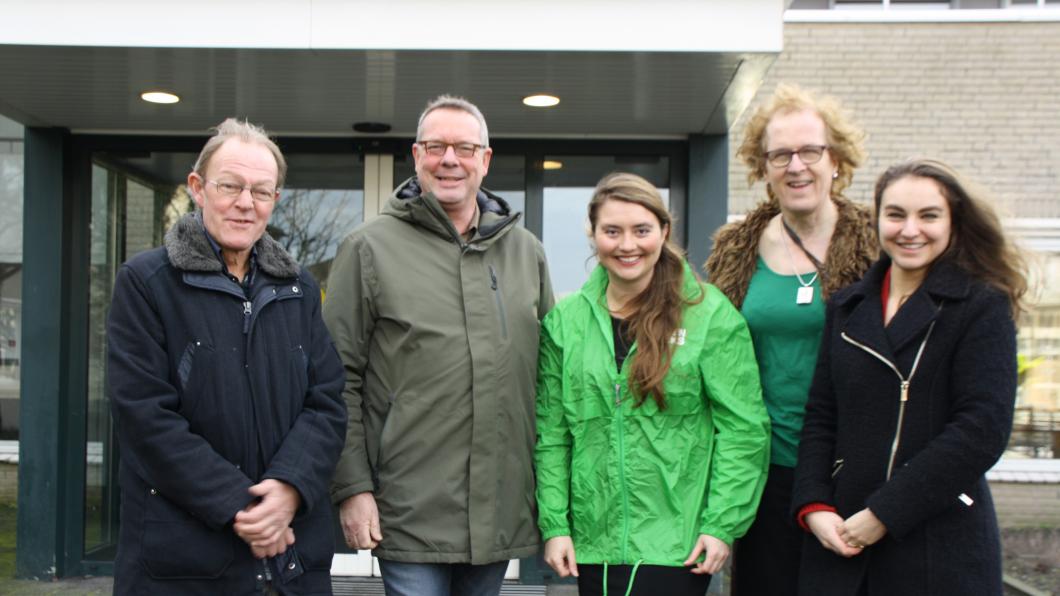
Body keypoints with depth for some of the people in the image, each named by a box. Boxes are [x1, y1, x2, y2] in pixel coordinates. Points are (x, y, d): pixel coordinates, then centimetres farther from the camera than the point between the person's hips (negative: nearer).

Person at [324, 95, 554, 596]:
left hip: (502, 512, 4)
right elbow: (339, 380, -3)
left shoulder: (526, 251, 10)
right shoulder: (370, 248, -2)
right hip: (411, 512, -4)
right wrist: (352, 487, -8)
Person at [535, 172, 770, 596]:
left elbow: (743, 428, -4)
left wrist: (722, 524, -9)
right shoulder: (565, 320, 5)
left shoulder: (710, 315, -4)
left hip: (675, 543, -3)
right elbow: (552, 432, 6)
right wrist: (554, 523, 1)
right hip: (593, 541, 4)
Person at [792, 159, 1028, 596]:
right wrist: (814, 507, -6)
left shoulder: (983, 308, -3)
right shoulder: (847, 307, 11)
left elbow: (982, 430, -12)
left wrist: (883, 514, -14)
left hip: (941, 547, -3)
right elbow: (821, 418, 9)